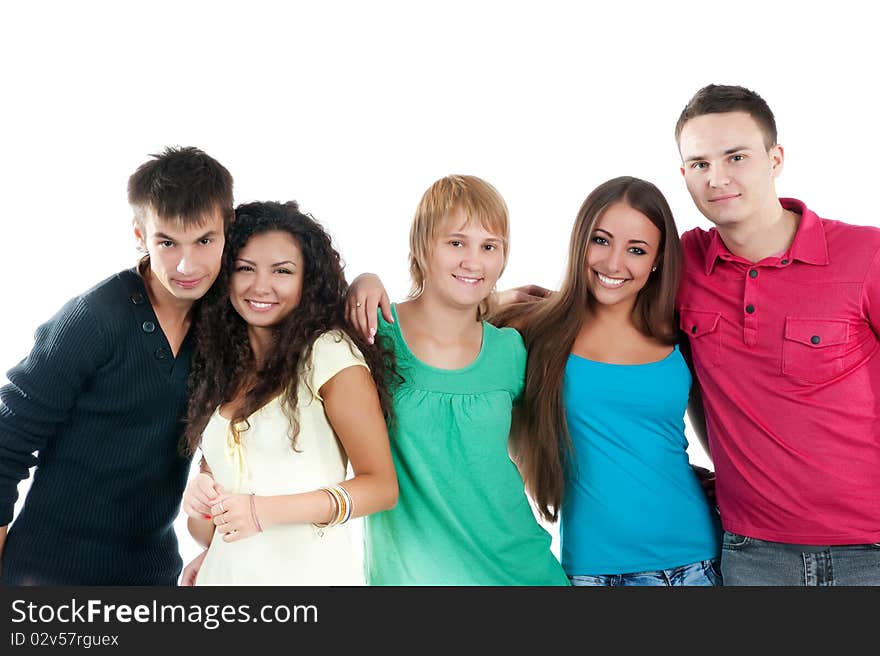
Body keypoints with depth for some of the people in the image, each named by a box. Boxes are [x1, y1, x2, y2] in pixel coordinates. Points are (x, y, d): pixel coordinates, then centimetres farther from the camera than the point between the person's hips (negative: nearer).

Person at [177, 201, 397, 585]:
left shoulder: (331, 355, -12)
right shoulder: (222, 365, 7)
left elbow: (381, 486, -12)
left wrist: (266, 511, -21)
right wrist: (199, 490, -8)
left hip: (310, 573, -5)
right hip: (223, 572, 5)